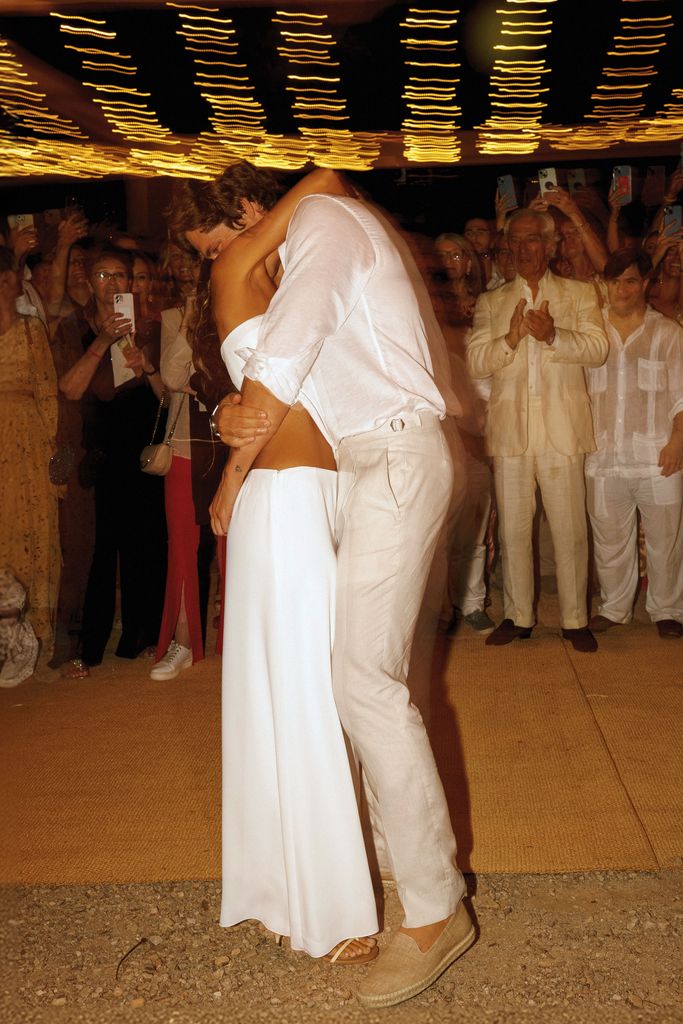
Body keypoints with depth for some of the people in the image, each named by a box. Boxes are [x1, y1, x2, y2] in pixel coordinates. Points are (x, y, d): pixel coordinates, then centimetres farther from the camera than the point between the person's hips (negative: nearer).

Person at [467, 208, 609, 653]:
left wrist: (553, 335, -21)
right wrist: (511, 338, -16)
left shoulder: (579, 294, 11)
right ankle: (518, 617, 16)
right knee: (512, 528, 6)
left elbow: (597, 348, -3)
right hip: (511, 431, 2)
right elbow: (476, 361, 3)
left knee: (570, 529, 0)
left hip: (562, 429, -1)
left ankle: (575, 619, 10)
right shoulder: (491, 302, 14)